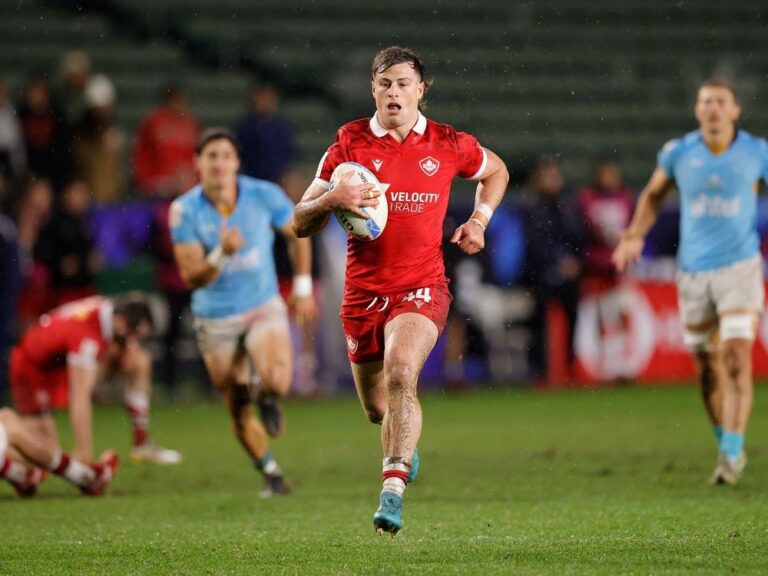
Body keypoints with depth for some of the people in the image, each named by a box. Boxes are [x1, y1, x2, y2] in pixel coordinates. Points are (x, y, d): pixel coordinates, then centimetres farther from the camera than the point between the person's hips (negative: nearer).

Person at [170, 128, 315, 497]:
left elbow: (297, 234, 9)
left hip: (263, 308, 0)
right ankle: (271, 473, 28)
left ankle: (265, 395, 10)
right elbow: (191, 277, -16)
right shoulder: (185, 210, -13)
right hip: (215, 322, 0)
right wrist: (221, 255, -35)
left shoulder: (264, 195, -11)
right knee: (239, 414, 4)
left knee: (277, 381, -27)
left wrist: (303, 286, 7)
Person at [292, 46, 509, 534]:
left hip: (422, 288, -2)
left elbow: (496, 171, 23)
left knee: (400, 373, -30)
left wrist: (479, 220, 7)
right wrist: (332, 199, -21)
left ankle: (393, 492, -33)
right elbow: (301, 224, 0)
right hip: (364, 290, 2)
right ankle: (404, 453, 49)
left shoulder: (449, 145, 0)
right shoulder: (349, 143, 0)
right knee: (376, 409, 13)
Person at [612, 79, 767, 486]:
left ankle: (733, 452, -15)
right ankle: (728, 449, 23)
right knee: (707, 367, 6)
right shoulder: (677, 153, 0)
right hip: (693, 270, 2)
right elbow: (654, 194, 17)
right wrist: (635, 235, 4)